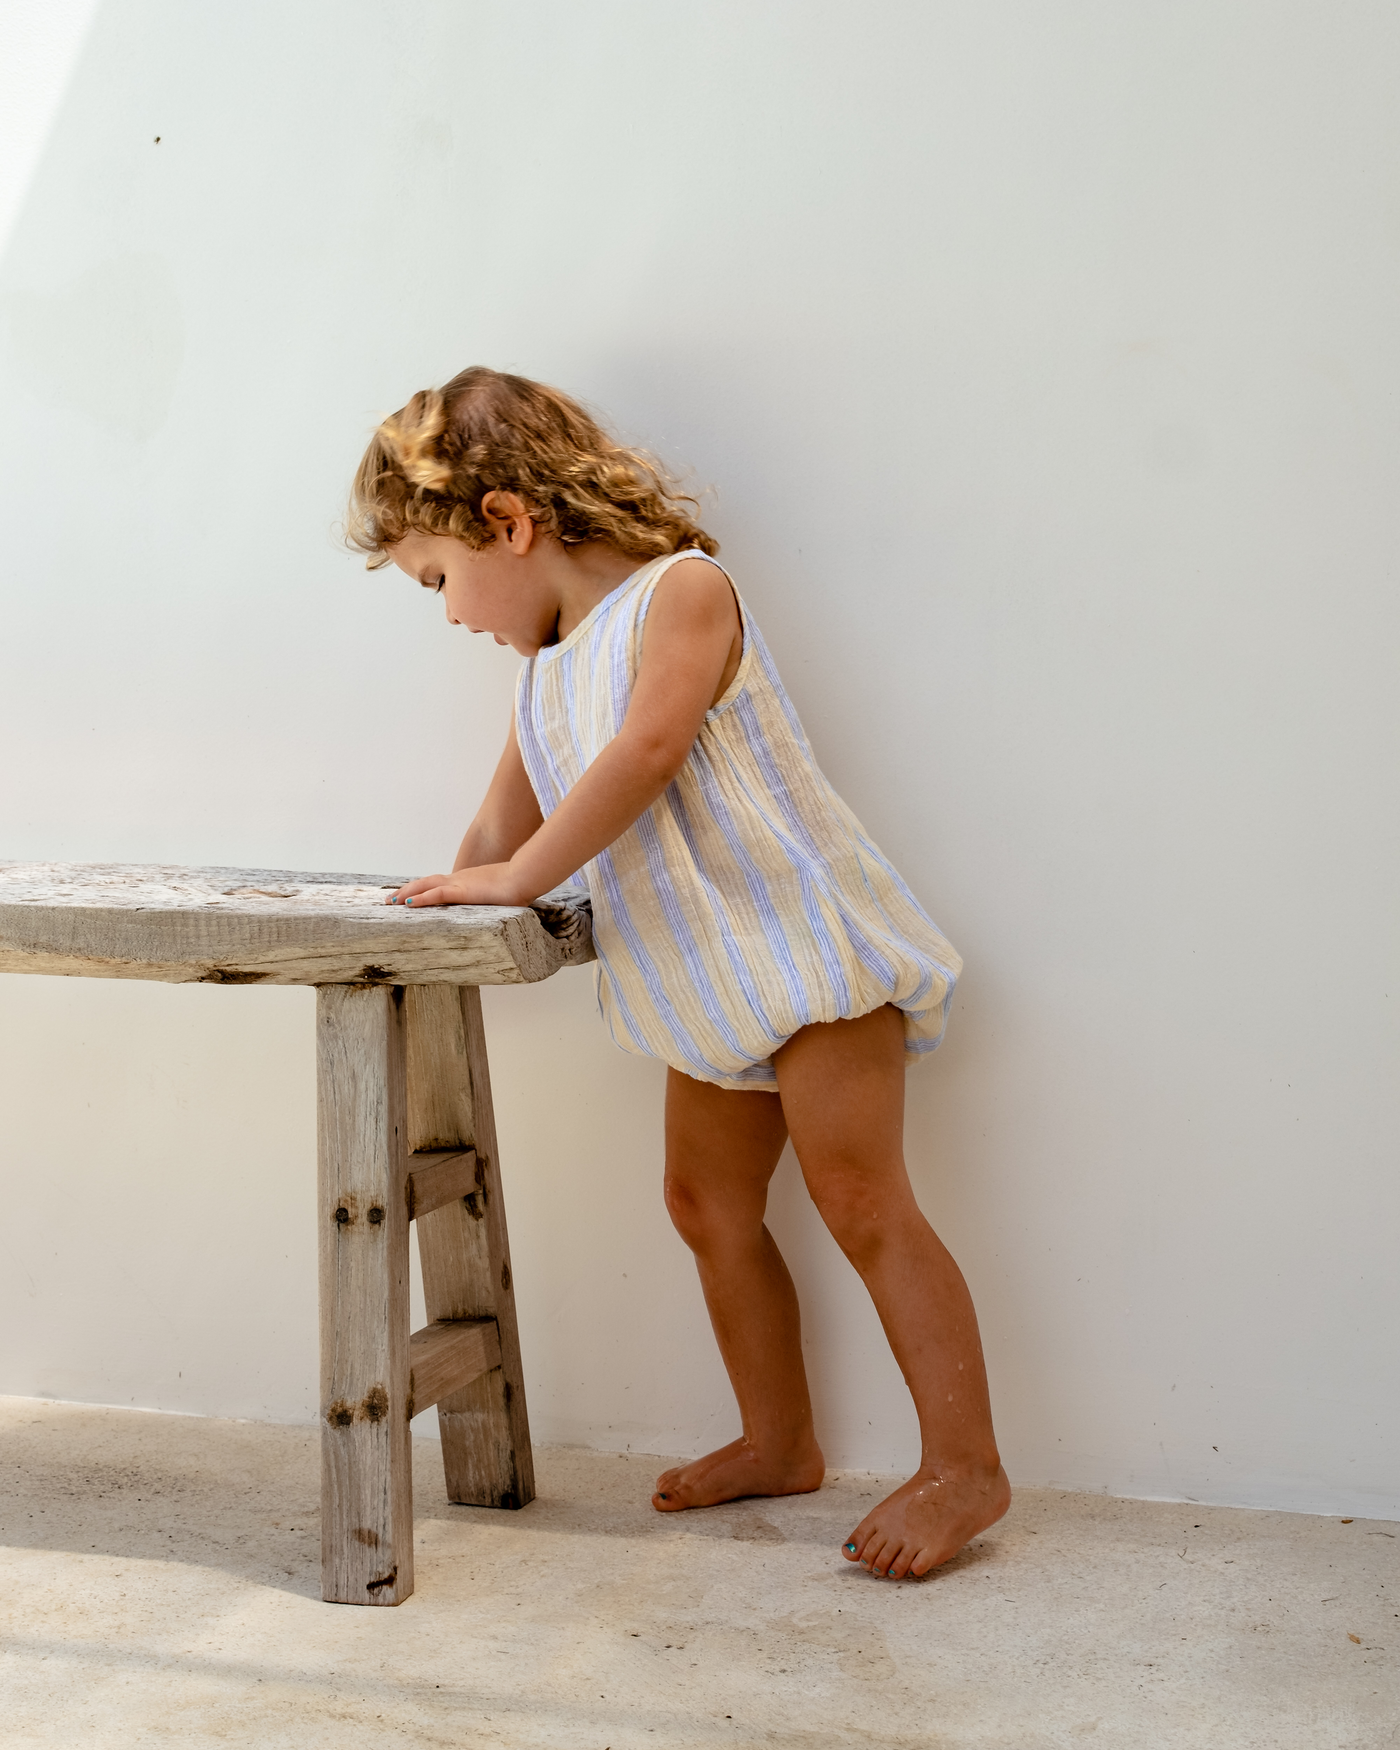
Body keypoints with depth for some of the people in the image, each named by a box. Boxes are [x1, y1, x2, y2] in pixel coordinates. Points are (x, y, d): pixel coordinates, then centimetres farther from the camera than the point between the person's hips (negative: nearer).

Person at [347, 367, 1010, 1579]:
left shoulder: (681, 590, -12)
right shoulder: (548, 671, 14)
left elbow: (649, 746, -26)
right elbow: (504, 824, 17)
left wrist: (521, 878, -23)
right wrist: (463, 887, -2)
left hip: (809, 944, -9)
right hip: (714, 987, 9)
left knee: (860, 1199, -11)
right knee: (708, 1205, 12)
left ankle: (966, 1464, -5)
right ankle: (779, 1441, 26)